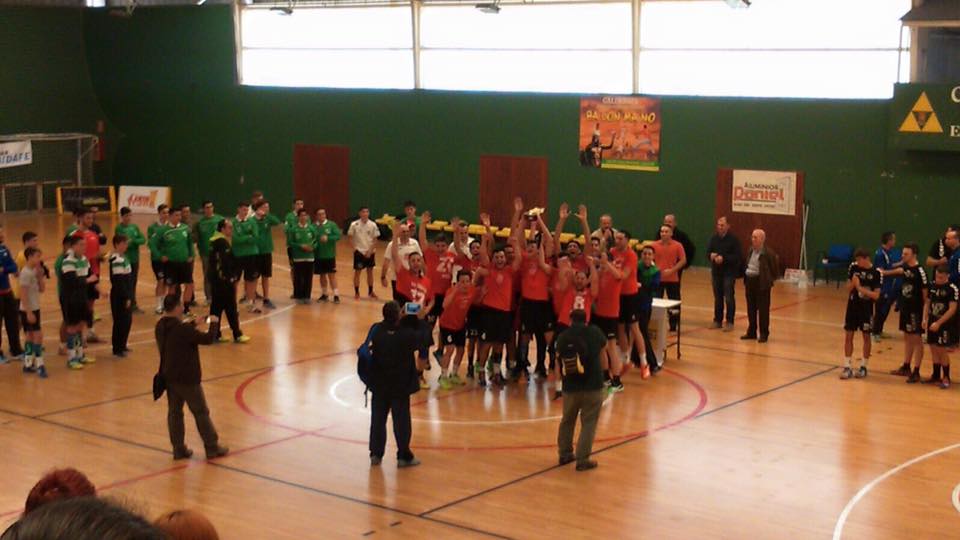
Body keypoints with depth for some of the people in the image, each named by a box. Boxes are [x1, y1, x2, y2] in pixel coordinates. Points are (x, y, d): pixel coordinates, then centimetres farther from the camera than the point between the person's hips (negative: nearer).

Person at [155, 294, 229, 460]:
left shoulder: (160, 326, 1)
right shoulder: (183, 330, -25)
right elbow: (208, 339, -22)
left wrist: (189, 325, 15)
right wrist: (213, 323, -6)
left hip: (169, 376, 7)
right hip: (187, 378, -7)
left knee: (174, 412, 13)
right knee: (201, 412, 5)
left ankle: (179, 449, 17)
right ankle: (212, 448, 14)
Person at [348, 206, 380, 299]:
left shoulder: (373, 225, -4)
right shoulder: (354, 224, -7)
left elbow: (375, 240, -1)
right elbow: (350, 238, 0)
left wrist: (370, 251, -10)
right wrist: (354, 248, -10)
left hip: (370, 252, 2)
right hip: (359, 251, -2)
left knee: (370, 271, 10)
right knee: (357, 271, 1)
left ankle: (370, 291, 22)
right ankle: (356, 292, 11)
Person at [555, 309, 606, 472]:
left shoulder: (563, 336, -1)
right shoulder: (594, 332, 0)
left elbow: (558, 358, 9)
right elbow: (604, 344, 22)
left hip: (570, 387, 2)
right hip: (592, 386, -2)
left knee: (567, 420, 20)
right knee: (589, 423, 5)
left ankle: (565, 454, 33)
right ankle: (582, 460, 2)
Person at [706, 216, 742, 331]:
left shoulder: (733, 239, -8)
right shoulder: (714, 238, 7)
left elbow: (737, 257, -13)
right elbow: (708, 252, 7)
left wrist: (724, 258, -23)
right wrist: (711, 255, -16)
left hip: (729, 273, -5)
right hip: (716, 272, 5)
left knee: (729, 298, -4)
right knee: (718, 298, 12)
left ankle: (729, 322, 2)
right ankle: (717, 321, 20)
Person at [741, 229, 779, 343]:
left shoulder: (768, 253, -13)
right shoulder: (751, 250, 9)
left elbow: (774, 268, -8)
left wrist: (770, 280, -3)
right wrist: (746, 279, 11)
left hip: (761, 283, -7)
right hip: (750, 281, 7)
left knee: (763, 310, 0)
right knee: (751, 309, 13)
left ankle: (763, 334, 7)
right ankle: (751, 332, 23)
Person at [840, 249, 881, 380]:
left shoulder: (876, 273, -12)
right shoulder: (854, 267, -2)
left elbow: (876, 295, -13)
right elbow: (848, 288, 4)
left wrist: (861, 288, -22)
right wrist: (853, 282, -17)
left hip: (866, 308, -3)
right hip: (852, 305, 3)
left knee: (866, 336, 7)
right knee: (848, 335, 3)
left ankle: (863, 367, 18)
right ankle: (847, 367, 10)